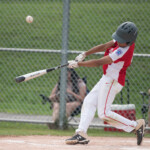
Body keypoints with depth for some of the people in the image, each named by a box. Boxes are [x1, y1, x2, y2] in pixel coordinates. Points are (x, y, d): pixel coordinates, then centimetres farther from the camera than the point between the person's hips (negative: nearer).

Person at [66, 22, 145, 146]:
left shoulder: (123, 51, -28)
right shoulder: (122, 41, -1)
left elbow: (98, 63, -25)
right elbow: (104, 47, 4)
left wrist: (78, 64, -19)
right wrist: (84, 54, -5)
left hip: (113, 81, -10)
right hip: (107, 79, 10)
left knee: (104, 113, -7)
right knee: (89, 102, 5)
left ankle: (135, 126, 1)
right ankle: (81, 133, 1)